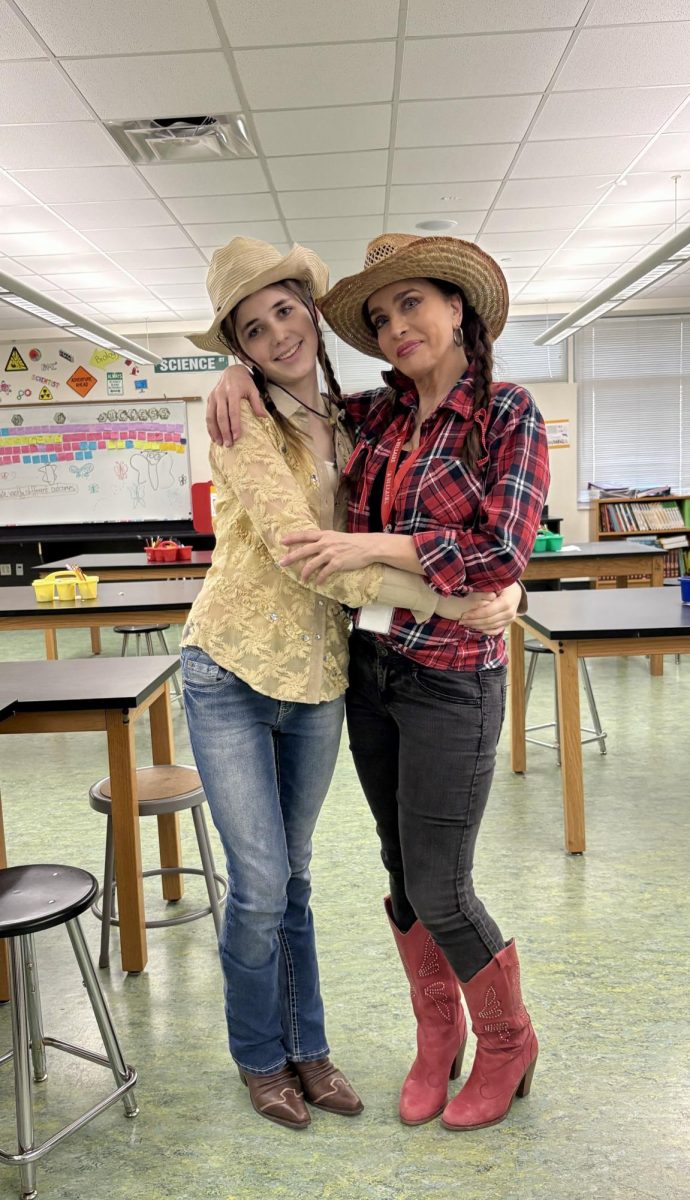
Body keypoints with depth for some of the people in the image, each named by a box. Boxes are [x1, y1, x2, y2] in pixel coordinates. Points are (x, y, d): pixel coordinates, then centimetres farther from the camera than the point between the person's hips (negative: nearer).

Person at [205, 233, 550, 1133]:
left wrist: (372, 546, -21)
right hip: (370, 669, 6)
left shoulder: (509, 415, -9)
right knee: (403, 871, 15)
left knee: (440, 891, 3)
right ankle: (437, 1038, 37)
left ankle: (508, 1043, 31)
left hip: (451, 680, -6)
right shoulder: (377, 417, 7)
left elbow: (503, 553, -17)